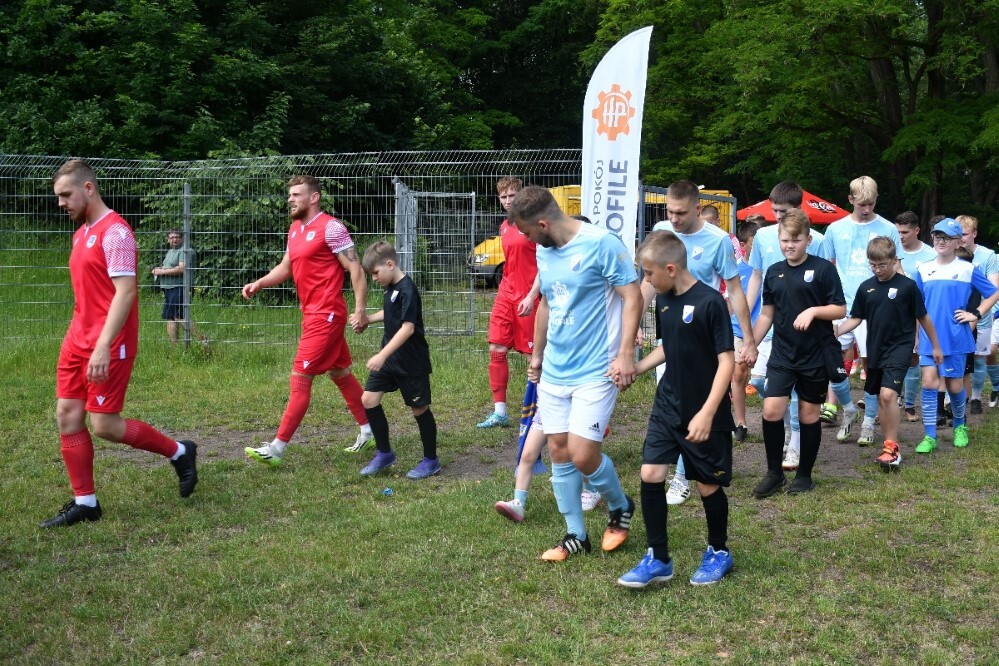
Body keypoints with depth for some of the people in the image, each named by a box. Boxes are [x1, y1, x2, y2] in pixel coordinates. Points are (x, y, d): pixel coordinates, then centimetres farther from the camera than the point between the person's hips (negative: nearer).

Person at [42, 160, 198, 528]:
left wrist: (103, 347, -27)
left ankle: (179, 452, 14)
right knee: (67, 416, 4)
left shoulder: (114, 232, -15)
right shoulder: (81, 233, 14)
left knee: (104, 424, -6)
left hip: (108, 346, -9)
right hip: (77, 340, 9)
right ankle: (85, 502, 13)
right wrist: (83, 340, 19)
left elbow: (125, 292, -21)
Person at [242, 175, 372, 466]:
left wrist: (360, 311, -17)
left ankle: (277, 449, -4)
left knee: (300, 379, -8)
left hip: (326, 315, -9)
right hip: (311, 313, 9)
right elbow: (285, 267, 21)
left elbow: (356, 269, -14)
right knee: (341, 374, 17)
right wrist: (258, 284, 4)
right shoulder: (295, 228, 12)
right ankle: (369, 429, 29)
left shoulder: (330, 227, -14)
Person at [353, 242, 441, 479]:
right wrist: (368, 319, 11)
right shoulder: (390, 287, 7)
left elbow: (407, 327, -27)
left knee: (419, 408, 4)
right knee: (368, 399, 2)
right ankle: (384, 454, 16)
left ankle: (431, 460, 20)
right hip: (389, 358, 9)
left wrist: (382, 355, -31)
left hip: (411, 362, -9)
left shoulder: (407, 289, -20)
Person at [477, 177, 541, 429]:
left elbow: (543, 264, -13)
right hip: (505, 294, 7)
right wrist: (509, 287, 19)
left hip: (527, 297, -7)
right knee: (496, 350, 2)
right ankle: (499, 412, 8)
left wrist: (531, 296, -19)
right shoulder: (504, 227, 14)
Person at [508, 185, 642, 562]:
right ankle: (576, 535, 22)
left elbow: (632, 297, -14)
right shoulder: (543, 252, 8)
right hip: (553, 372, 7)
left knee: (582, 455, -10)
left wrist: (625, 354, -20)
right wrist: (537, 355, 25)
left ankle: (620, 507, 21)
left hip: (595, 372, -7)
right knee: (558, 452, 8)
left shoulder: (601, 244, -15)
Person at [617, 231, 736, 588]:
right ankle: (658, 559, 8)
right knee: (650, 474, -3)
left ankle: (719, 552, 30)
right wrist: (636, 368, 13)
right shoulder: (664, 300, 3)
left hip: (704, 414, -6)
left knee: (708, 484, 6)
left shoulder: (710, 302, -18)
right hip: (668, 407, 6)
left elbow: (727, 361, -19)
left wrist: (707, 413, -24)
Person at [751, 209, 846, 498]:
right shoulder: (774, 272, 7)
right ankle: (774, 473, 8)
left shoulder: (823, 269, -6)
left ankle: (805, 474, 20)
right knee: (771, 411, -7)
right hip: (782, 355, 3)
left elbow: (840, 310, -6)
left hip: (816, 355, -3)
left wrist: (814, 311, -22)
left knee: (809, 415, 7)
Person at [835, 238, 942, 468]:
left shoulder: (907, 285, -8)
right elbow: (856, 318, 8)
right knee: (881, 398, 12)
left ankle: (892, 448, -12)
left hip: (899, 348, -5)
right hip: (875, 350, 5)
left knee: (888, 394, -19)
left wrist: (935, 346, 7)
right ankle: (889, 443, 24)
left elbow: (923, 317, 0)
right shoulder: (866, 287, 3)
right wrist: (836, 331, -10)